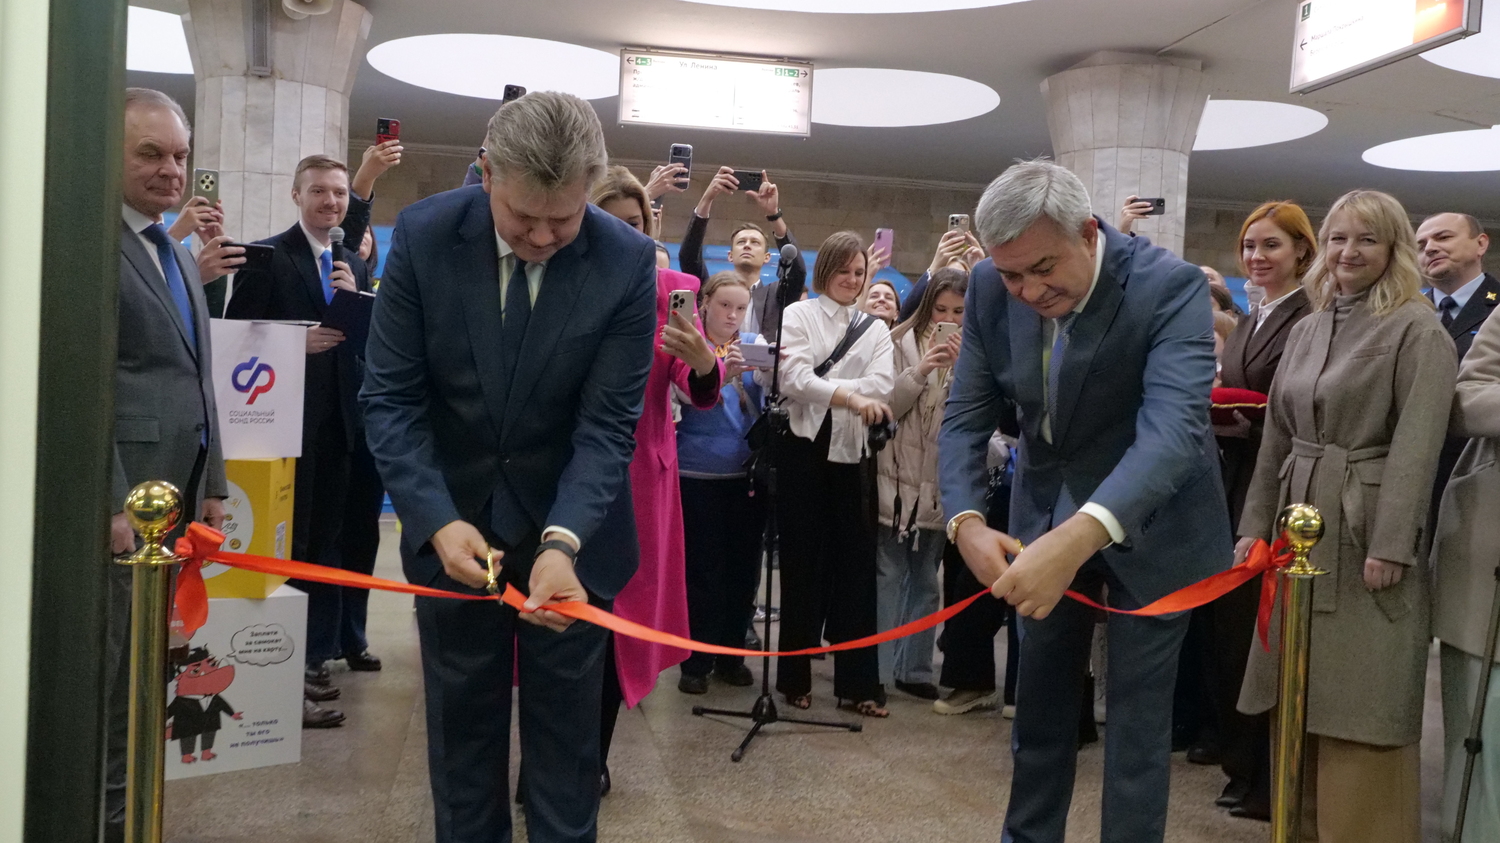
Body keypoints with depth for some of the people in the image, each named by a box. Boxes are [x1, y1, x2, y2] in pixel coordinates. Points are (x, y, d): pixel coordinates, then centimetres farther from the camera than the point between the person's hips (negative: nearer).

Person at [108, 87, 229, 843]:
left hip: (178, 489, 8)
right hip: (123, 495, -8)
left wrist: (213, 483, 18)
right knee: (115, 661, 0)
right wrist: (112, 501, -19)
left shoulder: (180, 257, 18)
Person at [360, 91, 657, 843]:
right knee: (462, 723, 14)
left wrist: (563, 541, -29)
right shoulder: (423, 236, -12)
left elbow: (608, 424, -15)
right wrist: (438, 521, -23)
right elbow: (390, 397, -10)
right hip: (453, 526, 1)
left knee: (565, 727, 11)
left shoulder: (628, 261, -15)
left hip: (573, 533, -1)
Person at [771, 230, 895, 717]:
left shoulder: (876, 329, 14)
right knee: (802, 562, 2)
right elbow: (794, 380, -12)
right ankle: (795, 677, 13)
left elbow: (882, 386, -3)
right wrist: (852, 396, -23)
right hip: (805, 448, -3)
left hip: (851, 452, 3)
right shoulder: (798, 315, 5)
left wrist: (822, 386, -14)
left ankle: (858, 681, 9)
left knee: (856, 563, 2)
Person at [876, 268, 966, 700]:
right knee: (888, 576, 1)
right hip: (896, 480, -3)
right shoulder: (901, 344, -4)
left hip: (939, 484, 3)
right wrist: (920, 371, -19)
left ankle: (914, 668, 22)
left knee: (926, 580, 12)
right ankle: (878, 671, 10)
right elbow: (886, 407, -8)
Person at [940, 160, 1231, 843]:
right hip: (1045, 514, 4)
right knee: (1039, 699, 16)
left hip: (1146, 522, -4)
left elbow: (1174, 425, -39)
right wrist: (967, 522, -28)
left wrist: (1080, 536, -55)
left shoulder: (1171, 287, -26)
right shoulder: (992, 289, -12)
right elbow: (966, 416, -8)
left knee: (1137, 711, 3)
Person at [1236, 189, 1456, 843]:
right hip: (1301, 525, 7)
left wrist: (1389, 546, -20)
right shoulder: (1306, 330, 13)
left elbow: (1417, 446, -14)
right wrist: (1255, 524, 9)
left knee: (1361, 710, -1)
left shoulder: (1418, 331, -6)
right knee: (1300, 702, 13)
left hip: (1369, 531, -6)